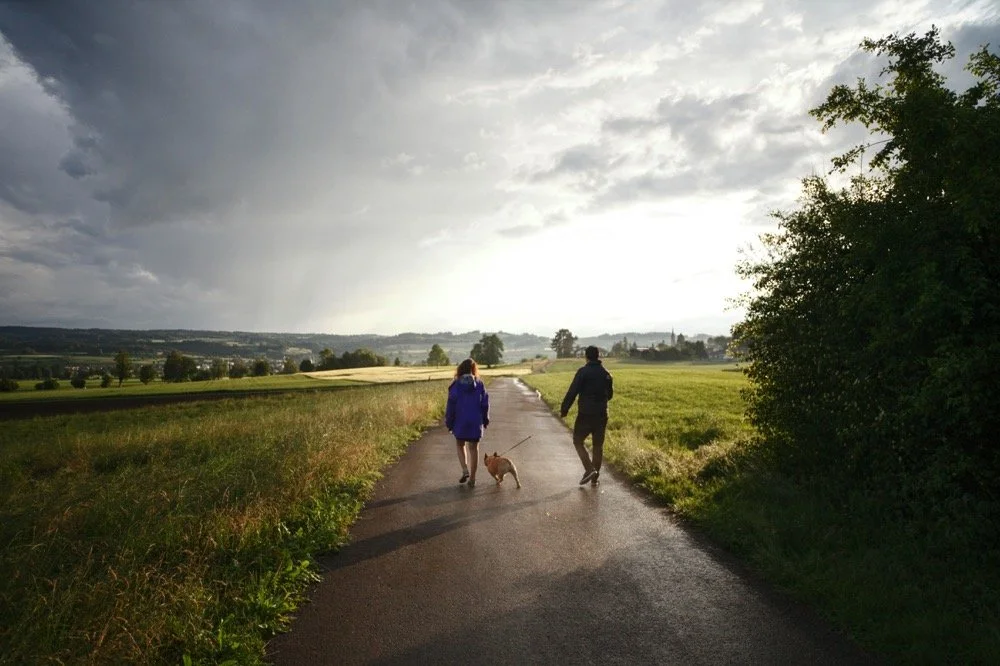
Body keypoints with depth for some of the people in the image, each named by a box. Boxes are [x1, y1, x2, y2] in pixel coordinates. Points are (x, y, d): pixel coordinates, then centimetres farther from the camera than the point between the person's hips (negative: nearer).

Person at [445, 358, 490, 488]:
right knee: (474, 448, 10)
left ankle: (465, 469, 0)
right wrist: (485, 421, 14)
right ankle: (472, 478, 13)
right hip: (475, 422, 1)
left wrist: (449, 423, 3)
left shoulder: (456, 385, -7)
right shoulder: (479, 384, -3)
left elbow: (451, 405, -6)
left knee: (460, 445, 19)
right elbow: (485, 404, 2)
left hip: (460, 422, -1)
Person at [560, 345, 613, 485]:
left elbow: (572, 392, -15)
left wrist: (564, 410, -7)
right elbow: (610, 394, 16)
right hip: (602, 415, 5)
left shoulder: (583, 372, -11)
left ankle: (589, 469, -6)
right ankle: (595, 477, 16)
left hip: (585, 414, -5)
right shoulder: (606, 374, 6)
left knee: (578, 441, 9)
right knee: (598, 446, 12)